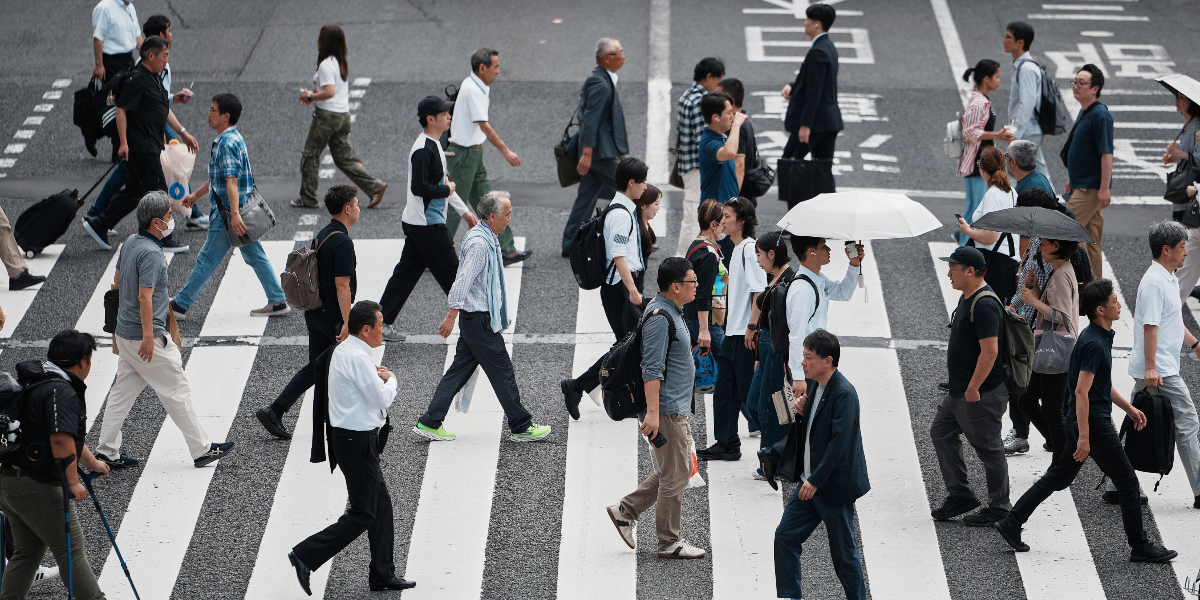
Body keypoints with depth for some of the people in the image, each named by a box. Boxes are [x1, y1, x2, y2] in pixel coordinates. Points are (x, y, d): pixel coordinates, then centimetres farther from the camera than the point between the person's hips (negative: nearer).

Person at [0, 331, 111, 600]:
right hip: (39, 488, -10)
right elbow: (61, 441, -28)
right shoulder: (62, 391, -17)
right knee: (72, 553, -2)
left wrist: (92, 463, 40)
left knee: (25, 553, 16)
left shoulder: (38, 384, 18)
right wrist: (73, 482, -20)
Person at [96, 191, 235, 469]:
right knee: (177, 391, 0)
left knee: (123, 391, 13)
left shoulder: (130, 243, 8)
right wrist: (148, 336, -24)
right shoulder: (151, 253, -21)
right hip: (146, 336, -9)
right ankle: (202, 450, 7)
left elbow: (118, 282, 20)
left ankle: (107, 451, 14)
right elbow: (144, 296, -25)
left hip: (125, 331, 9)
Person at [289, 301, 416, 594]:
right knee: (363, 513, -5)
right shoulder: (357, 358, -20)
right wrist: (390, 379, 0)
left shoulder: (342, 351, 11)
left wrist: (375, 377, 7)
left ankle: (382, 574, 20)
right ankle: (306, 556, -5)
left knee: (381, 505, 15)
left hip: (347, 436, 11)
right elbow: (382, 399, -19)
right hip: (357, 441, -11)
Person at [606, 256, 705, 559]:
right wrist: (652, 412, -27)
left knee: (676, 470, 16)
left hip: (676, 410, 10)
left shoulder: (671, 312, 15)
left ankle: (626, 511, 21)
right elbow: (652, 369, -23)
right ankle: (669, 542, 4)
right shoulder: (659, 317, -18)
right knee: (675, 475, -4)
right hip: (666, 410, -10)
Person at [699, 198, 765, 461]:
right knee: (724, 390, 13)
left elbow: (759, 291, -21)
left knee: (749, 392, -4)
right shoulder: (736, 249, 15)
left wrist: (752, 327, -23)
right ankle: (726, 444, 20)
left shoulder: (750, 249, -15)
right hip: (733, 331, 10)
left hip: (746, 335, -10)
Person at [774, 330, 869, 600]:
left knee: (843, 552, 1)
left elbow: (839, 442, -24)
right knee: (785, 536, 6)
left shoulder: (843, 393, -19)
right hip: (811, 483, 9)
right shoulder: (814, 386, 9)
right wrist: (801, 413, -3)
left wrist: (816, 481, -23)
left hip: (834, 486, -9)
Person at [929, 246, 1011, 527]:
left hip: (981, 394, -11)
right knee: (941, 432, 15)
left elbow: (990, 350, -27)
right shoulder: (967, 298, 11)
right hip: (959, 390, 11)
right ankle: (960, 496, 23)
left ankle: (998, 507, 13)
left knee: (988, 447, 1)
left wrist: (973, 388, -23)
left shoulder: (985, 305, -22)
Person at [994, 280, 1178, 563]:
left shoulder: (1099, 337, 12)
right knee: (1127, 481, -1)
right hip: (1094, 423, -10)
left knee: (1059, 477, 14)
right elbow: (1082, 391, -24)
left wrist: (1129, 408, 25)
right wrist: (1084, 437, -25)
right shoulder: (1093, 343, -21)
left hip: (1081, 421, 10)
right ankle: (1140, 547, 5)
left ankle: (1012, 523, 15)